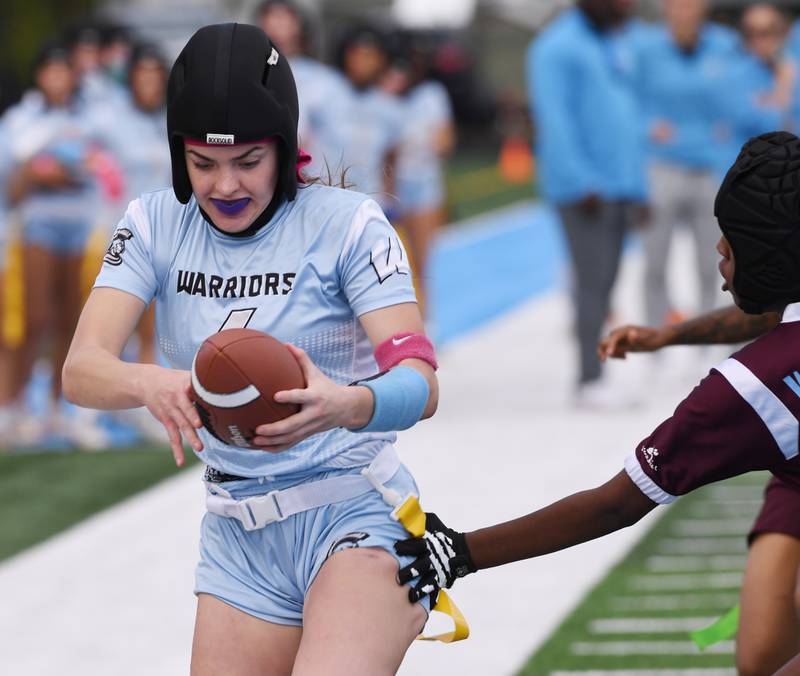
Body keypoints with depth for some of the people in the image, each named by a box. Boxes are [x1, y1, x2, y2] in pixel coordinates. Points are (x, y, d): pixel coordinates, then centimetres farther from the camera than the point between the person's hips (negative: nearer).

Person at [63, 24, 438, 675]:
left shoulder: (346, 222, -9)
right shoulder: (155, 225, 1)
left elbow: (419, 384, -18)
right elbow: (81, 370, -12)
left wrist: (345, 405, -41)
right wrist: (152, 384, -35)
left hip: (355, 517, -5)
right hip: (240, 540, 5)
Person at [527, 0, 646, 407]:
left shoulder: (618, 49, 18)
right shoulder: (558, 47, -7)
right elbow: (555, 120, -14)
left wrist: (638, 187, 15)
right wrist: (582, 183, -19)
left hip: (620, 187, 8)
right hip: (583, 190, -8)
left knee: (604, 284, 6)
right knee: (594, 280, -12)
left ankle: (590, 380, 9)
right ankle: (590, 378, -11)